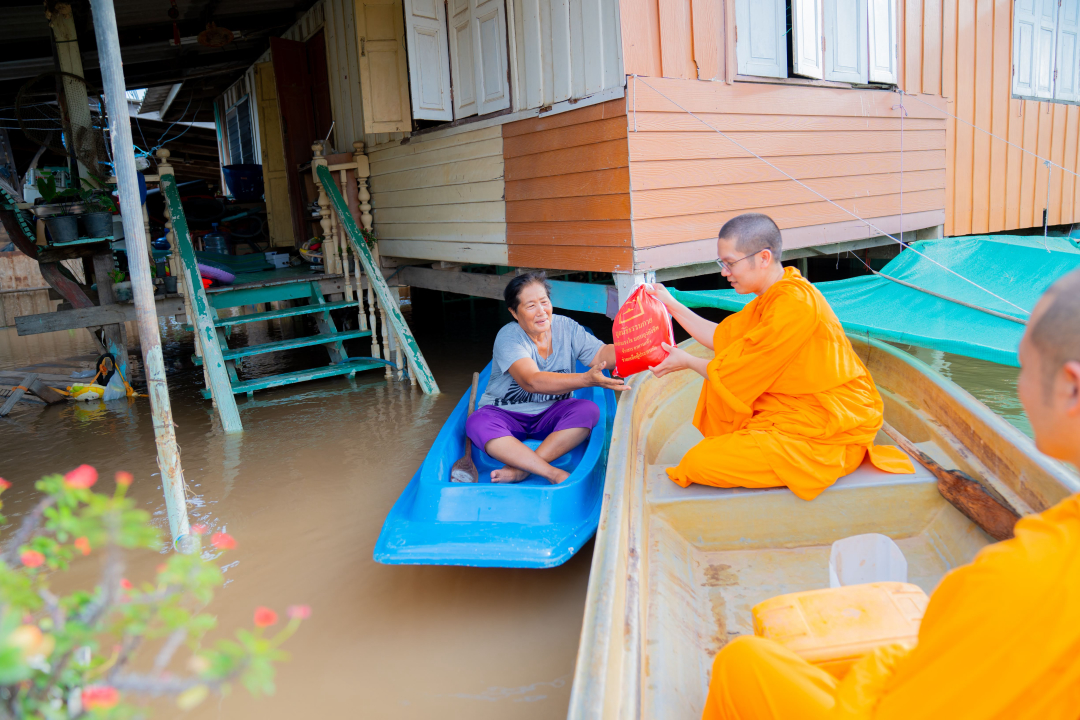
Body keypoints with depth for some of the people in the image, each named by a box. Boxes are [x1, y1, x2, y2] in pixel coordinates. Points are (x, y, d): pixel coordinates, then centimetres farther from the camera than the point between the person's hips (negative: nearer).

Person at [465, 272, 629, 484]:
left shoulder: (566, 327, -3)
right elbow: (531, 382, -34)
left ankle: (522, 468, -29)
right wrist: (586, 379, -47)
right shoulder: (508, 337, -18)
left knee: (588, 410, -26)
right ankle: (555, 474, -39)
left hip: (552, 416, 3)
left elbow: (602, 354, -12)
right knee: (477, 423, -33)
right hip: (507, 415, -3)